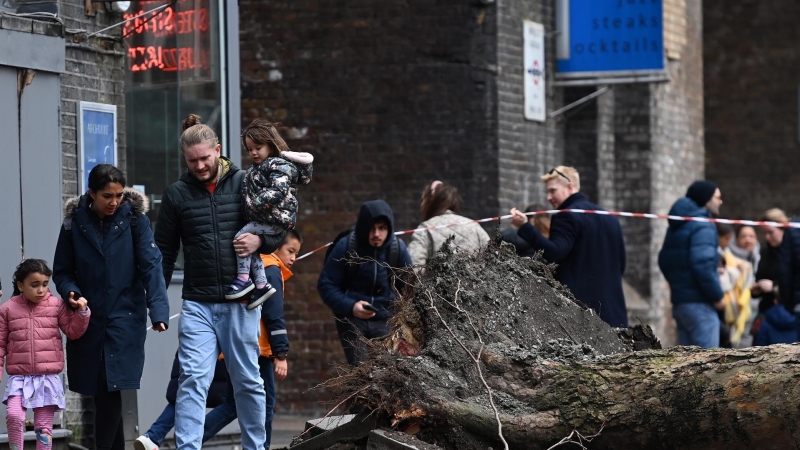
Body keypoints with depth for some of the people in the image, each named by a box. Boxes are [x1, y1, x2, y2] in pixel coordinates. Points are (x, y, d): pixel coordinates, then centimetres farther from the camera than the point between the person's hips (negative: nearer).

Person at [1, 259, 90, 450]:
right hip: (19, 377, 0)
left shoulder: (57, 305, 2)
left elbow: (73, 331, 4)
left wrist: (82, 312, -11)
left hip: (48, 378, 0)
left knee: (44, 426, 4)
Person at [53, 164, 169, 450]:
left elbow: (150, 266, -11)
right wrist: (71, 292, -16)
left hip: (125, 319, -2)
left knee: (110, 391, -12)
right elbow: (62, 271, 5)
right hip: (87, 322, 2)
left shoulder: (134, 219, -4)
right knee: (100, 393, 8)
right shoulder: (74, 222, 0)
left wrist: (158, 310, -23)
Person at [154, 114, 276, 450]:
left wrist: (260, 240, -13)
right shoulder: (176, 194, 5)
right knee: (192, 379, -10)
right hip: (197, 304, 0)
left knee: (248, 380, 9)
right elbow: (164, 251, 10)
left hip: (240, 301, 0)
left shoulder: (244, 183, 2)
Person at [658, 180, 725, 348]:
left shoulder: (677, 226, 17)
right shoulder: (702, 227, -13)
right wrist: (717, 296, -14)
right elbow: (702, 264, -23)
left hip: (680, 301, 9)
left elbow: (664, 260, 23)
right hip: (699, 303, -9)